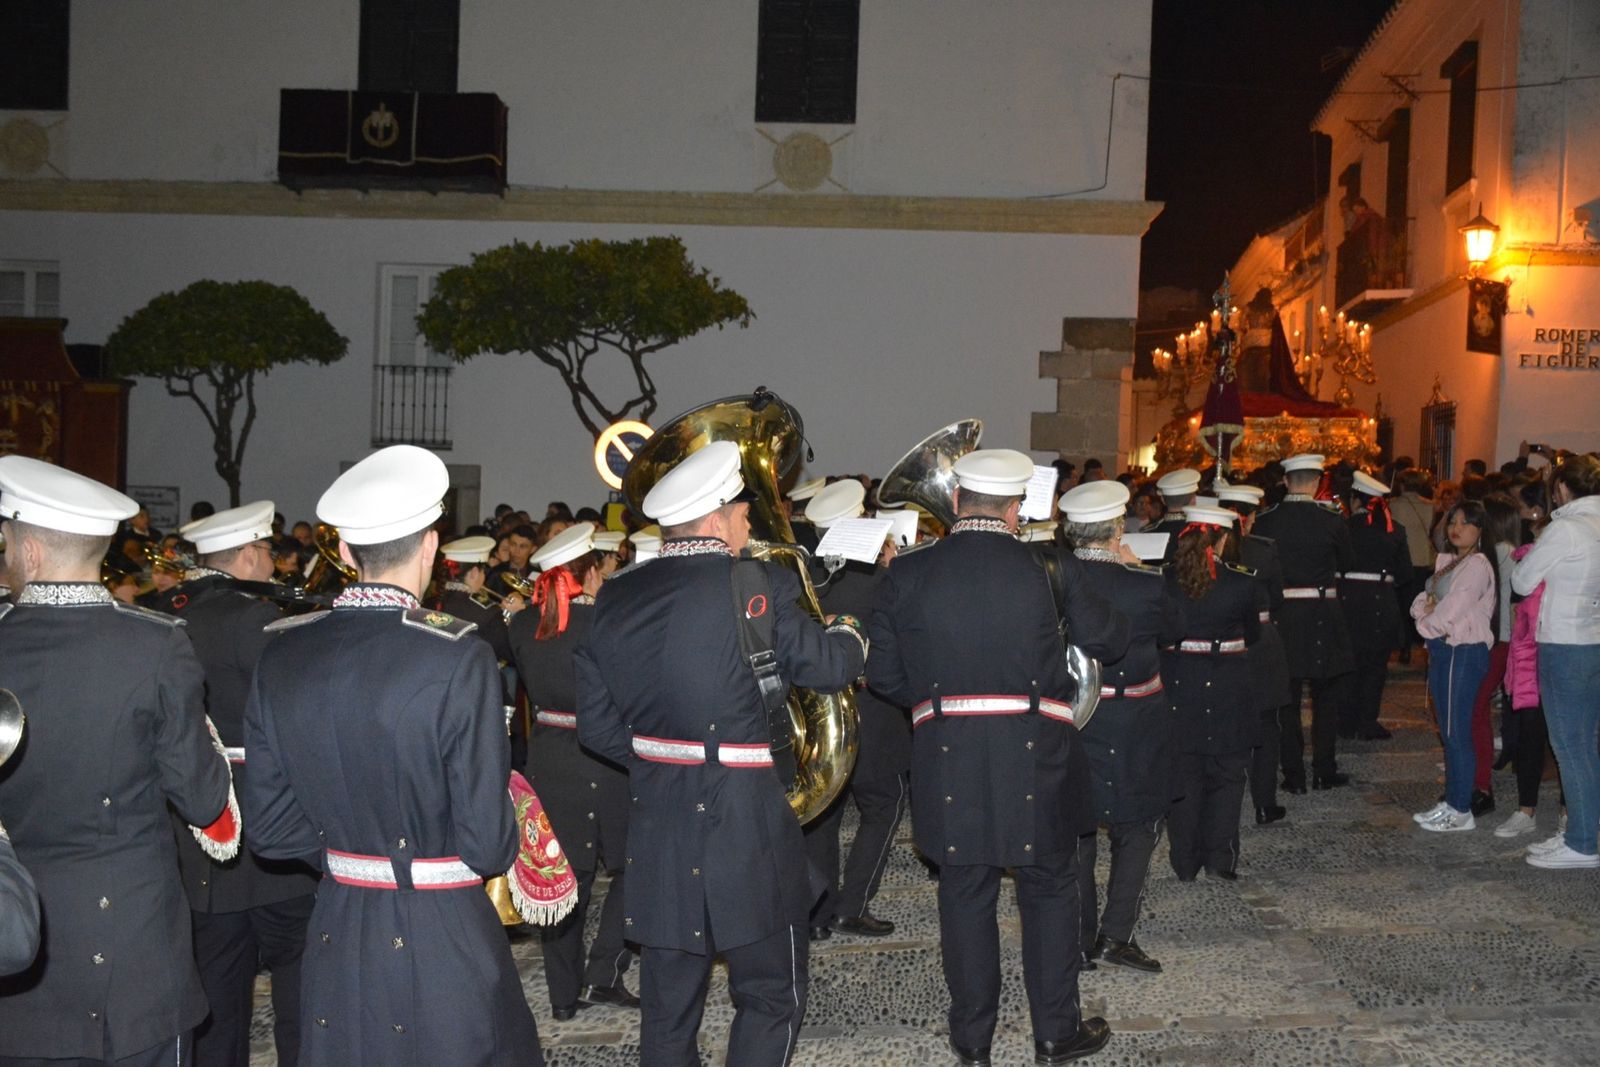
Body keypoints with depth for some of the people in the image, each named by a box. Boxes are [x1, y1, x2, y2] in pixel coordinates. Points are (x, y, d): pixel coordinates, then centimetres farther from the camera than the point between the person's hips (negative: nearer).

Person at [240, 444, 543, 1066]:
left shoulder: (284, 653, -4)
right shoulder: (458, 659, -19)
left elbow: (270, 828, 2)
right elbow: (488, 846, -16)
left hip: (336, 941, 5)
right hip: (443, 942, -4)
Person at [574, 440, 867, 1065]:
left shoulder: (615, 598, 4)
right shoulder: (756, 585, -13)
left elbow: (595, 725, 6)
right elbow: (827, 667, -6)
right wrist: (850, 635, 15)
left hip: (655, 828, 6)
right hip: (744, 826, -5)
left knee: (668, 1005, 15)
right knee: (771, 996, 10)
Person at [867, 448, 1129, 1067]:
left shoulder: (909, 573, -3)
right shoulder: (1050, 568, -7)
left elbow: (883, 673, 2)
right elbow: (1108, 642, 4)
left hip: (948, 759, 1)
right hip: (1036, 755, -1)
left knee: (965, 894, 12)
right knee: (1049, 889, 14)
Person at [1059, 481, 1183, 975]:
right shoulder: (1145, 585, -17)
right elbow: (1175, 629, 3)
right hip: (1133, 726, -2)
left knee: (1073, 829, 14)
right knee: (1137, 827, 14)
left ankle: (1080, 941, 20)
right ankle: (1116, 933, 6)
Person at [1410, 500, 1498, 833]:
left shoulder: (1478, 565, -12)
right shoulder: (1446, 562, 17)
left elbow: (1452, 609, -19)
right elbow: (1422, 601, 13)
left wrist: (1429, 620, -2)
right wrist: (1425, 609, -8)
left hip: (1465, 652, -9)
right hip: (1442, 649, 9)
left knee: (1457, 731, -6)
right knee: (1448, 731, 12)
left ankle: (1461, 811, -1)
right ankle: (1451, 802, 20)